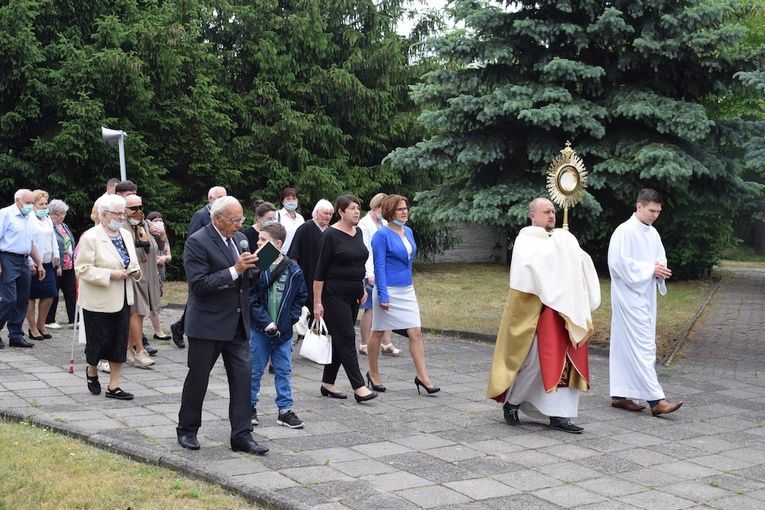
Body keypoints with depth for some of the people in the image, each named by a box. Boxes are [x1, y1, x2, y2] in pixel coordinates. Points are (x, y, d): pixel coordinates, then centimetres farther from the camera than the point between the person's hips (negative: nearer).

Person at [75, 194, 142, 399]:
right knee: (99, 341, 4)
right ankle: (92, 372, 34)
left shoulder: (126, 234, 9)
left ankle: (113, 387, 13)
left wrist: (135, 271, 0)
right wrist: (110, 274, -22)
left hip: (122, 299, 6)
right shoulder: (90, 237, -13)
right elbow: (82, 268, -16)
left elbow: (133, 262, 22)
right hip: (98, 300, -6)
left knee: (120, 342, 5)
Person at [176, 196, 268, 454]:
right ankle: (187, 430, 25)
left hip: (237, 323, 6)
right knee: (197, 378, 8)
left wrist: (254, 269, -5)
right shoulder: (197, 242, -13)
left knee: (243, 377, 2)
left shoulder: (240, 238, 9)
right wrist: (234, 270, -25)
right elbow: (199, 284, -21)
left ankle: (241, 435, 8)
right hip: (207, 323, -6)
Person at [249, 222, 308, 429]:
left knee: (284, 371, 8)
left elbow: (301, 297, 6)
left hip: (283, 331, 2)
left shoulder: (293, 270, -3)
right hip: (258, 329, -2)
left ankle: (285, 410, 17)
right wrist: (266, 322, -13)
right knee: (254, 370, 8)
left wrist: (289, 320, -3)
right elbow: (250, 298, -8)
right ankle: (251, 406, 23)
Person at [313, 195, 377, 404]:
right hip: (335, 295, -8)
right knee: (347, 340, -8)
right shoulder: (330, 235, -12)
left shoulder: (357, 233, 11)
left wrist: (362, 289, 18)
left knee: (340, 340, 11)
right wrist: (317, 302, -15)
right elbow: (319, 271, -13)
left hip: (353, 295, 8)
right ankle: (359, 387, -8)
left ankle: (328, 384, 20)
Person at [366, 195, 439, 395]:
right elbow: (379, 267, -15)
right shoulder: (382, 235, -12)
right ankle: (373, 374, 22)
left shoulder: (408, 232, 9)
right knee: (378, 333, 8)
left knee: (416, 332, -1)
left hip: (407, 290, 6)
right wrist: (383, 296, -19)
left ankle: (422, 376, 1)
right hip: (388, 290, -6)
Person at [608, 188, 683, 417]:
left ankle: (620, 395, 16)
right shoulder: (625, 231, -12)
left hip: (646, 296, 8)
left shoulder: (653, 233, 13)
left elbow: (661, 259, 20)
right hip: (629, 296, -8)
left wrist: (661, 270, -4)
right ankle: (656, 400, -12)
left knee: (627, 346, 10)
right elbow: (619, 263, -17)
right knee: (643, 346, -11)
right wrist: (651, 269, -17)